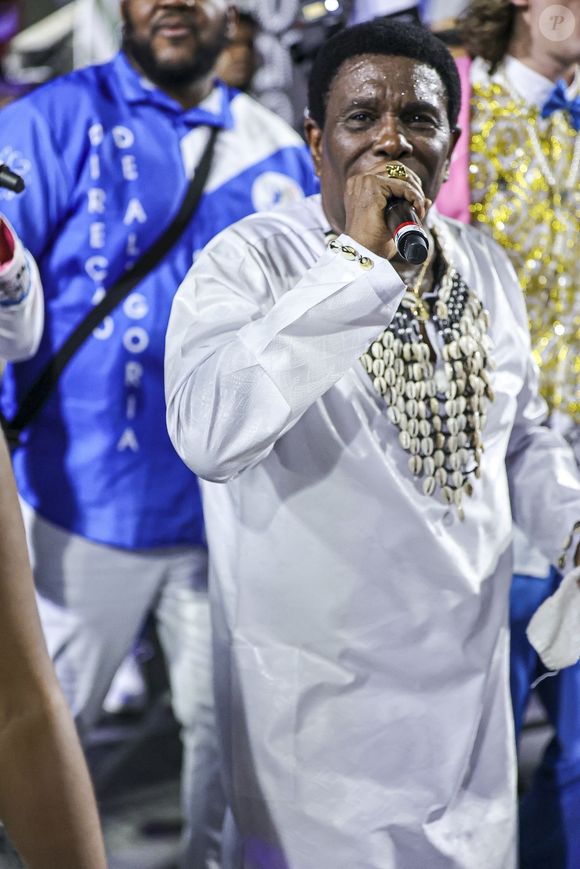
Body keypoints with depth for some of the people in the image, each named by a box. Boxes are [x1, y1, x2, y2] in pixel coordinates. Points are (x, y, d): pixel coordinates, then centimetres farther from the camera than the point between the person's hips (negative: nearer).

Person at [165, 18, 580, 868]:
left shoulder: (485, 264, 4)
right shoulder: (249, 259, -15)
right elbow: (209, 435, -33)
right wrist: (360, 260, -31)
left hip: (469, 671, 6)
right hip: (319, 689, -5)